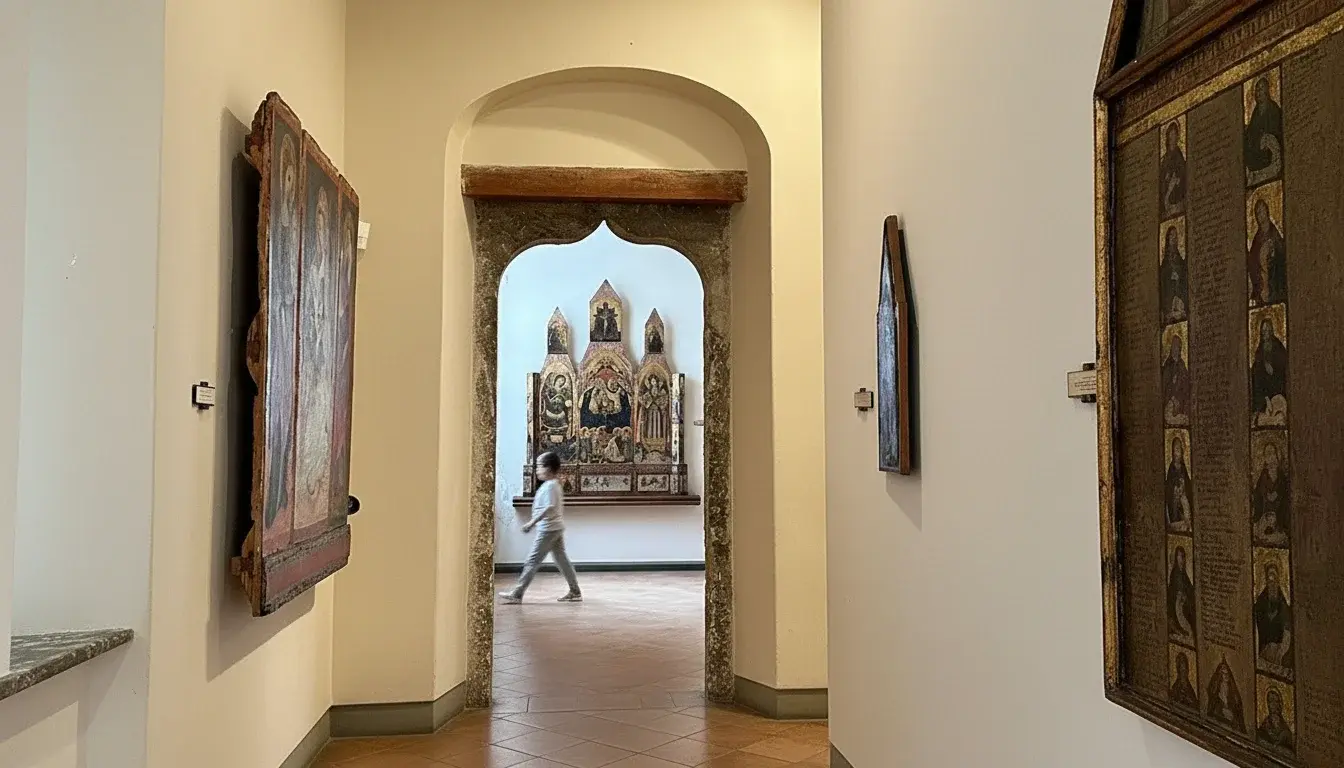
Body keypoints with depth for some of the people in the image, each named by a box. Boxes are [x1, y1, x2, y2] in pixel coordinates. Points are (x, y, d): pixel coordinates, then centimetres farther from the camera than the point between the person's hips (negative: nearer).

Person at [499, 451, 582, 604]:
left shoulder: (549, 486, -16)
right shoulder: (555, 484, 14)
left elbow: (549, 507, -26)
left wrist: (532, 522, -25)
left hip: (548, 529, -10)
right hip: (556, 527, 10)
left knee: (533, 561, -6)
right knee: (562, 559, 11)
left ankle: (517, 594, -2)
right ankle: (575, 592, 12)